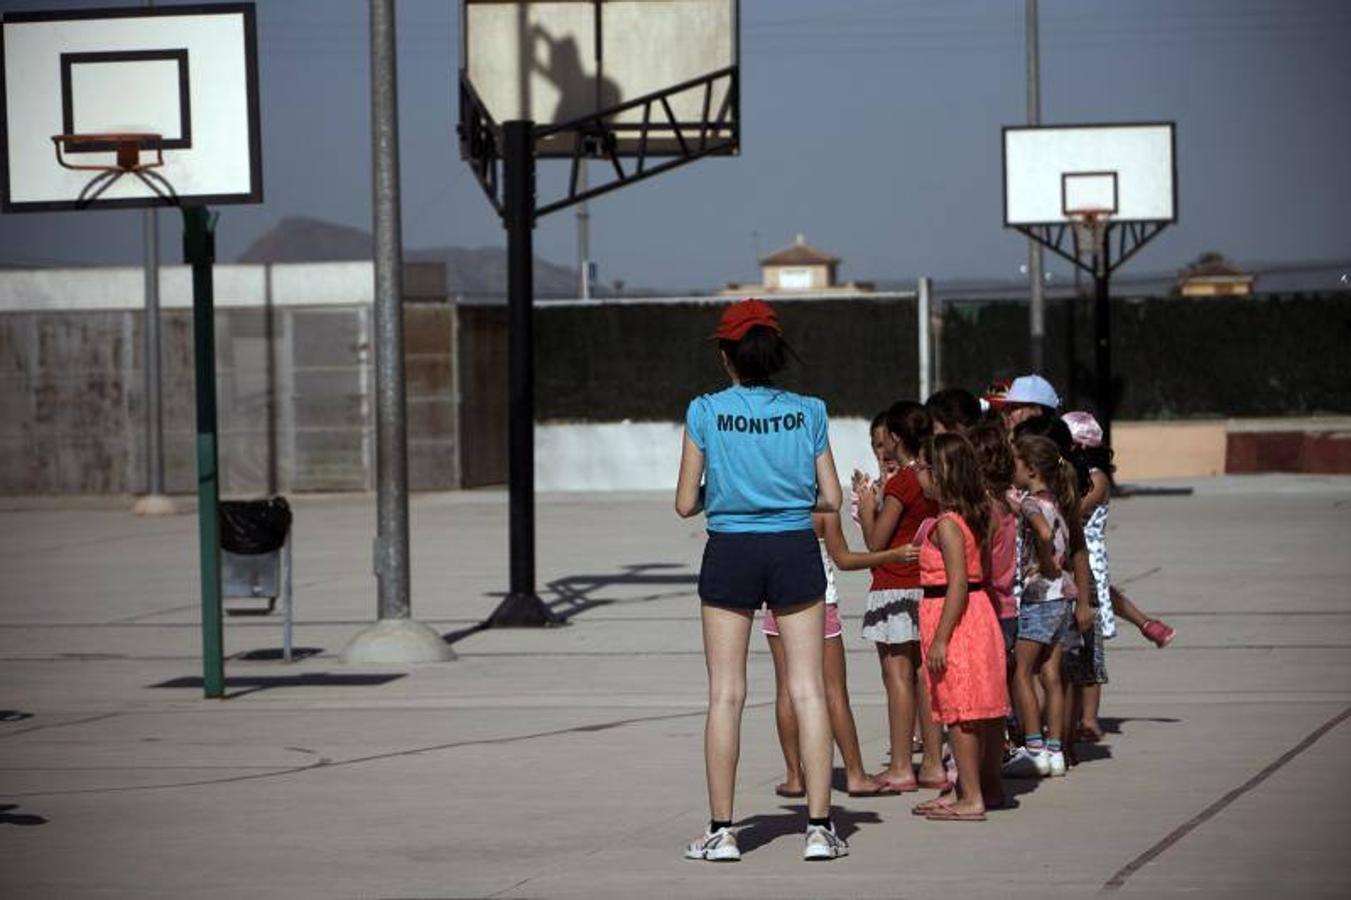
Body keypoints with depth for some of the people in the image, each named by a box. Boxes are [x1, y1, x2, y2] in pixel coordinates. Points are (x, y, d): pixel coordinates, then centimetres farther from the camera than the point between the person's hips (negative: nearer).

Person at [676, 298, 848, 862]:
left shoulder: (705, 413, -4)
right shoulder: (808, 413, 0)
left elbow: (686, 504, -2)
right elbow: (831, 499, 2)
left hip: (730, 554, -1)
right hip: (795, 552, 1)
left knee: (726, 693, 4)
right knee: (808, 689, 3)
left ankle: (722, 830, 5)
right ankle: (819, 827, 0)